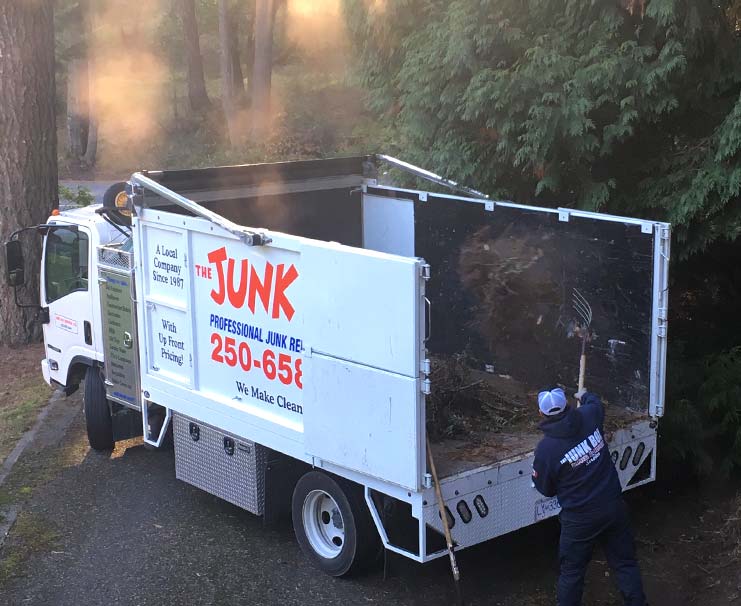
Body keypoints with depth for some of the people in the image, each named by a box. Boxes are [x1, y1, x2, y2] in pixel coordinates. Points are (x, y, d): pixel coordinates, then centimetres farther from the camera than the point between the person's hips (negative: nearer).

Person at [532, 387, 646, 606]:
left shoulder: (545, 448, -19)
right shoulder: (589, 417, -10)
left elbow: (545, 489, -4)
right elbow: (596, 402, 17)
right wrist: (584, 396, 39)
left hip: (580, 519, -4)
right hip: (613, 506, 4)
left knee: (571, 572, 13)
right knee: (625, 563, 19)